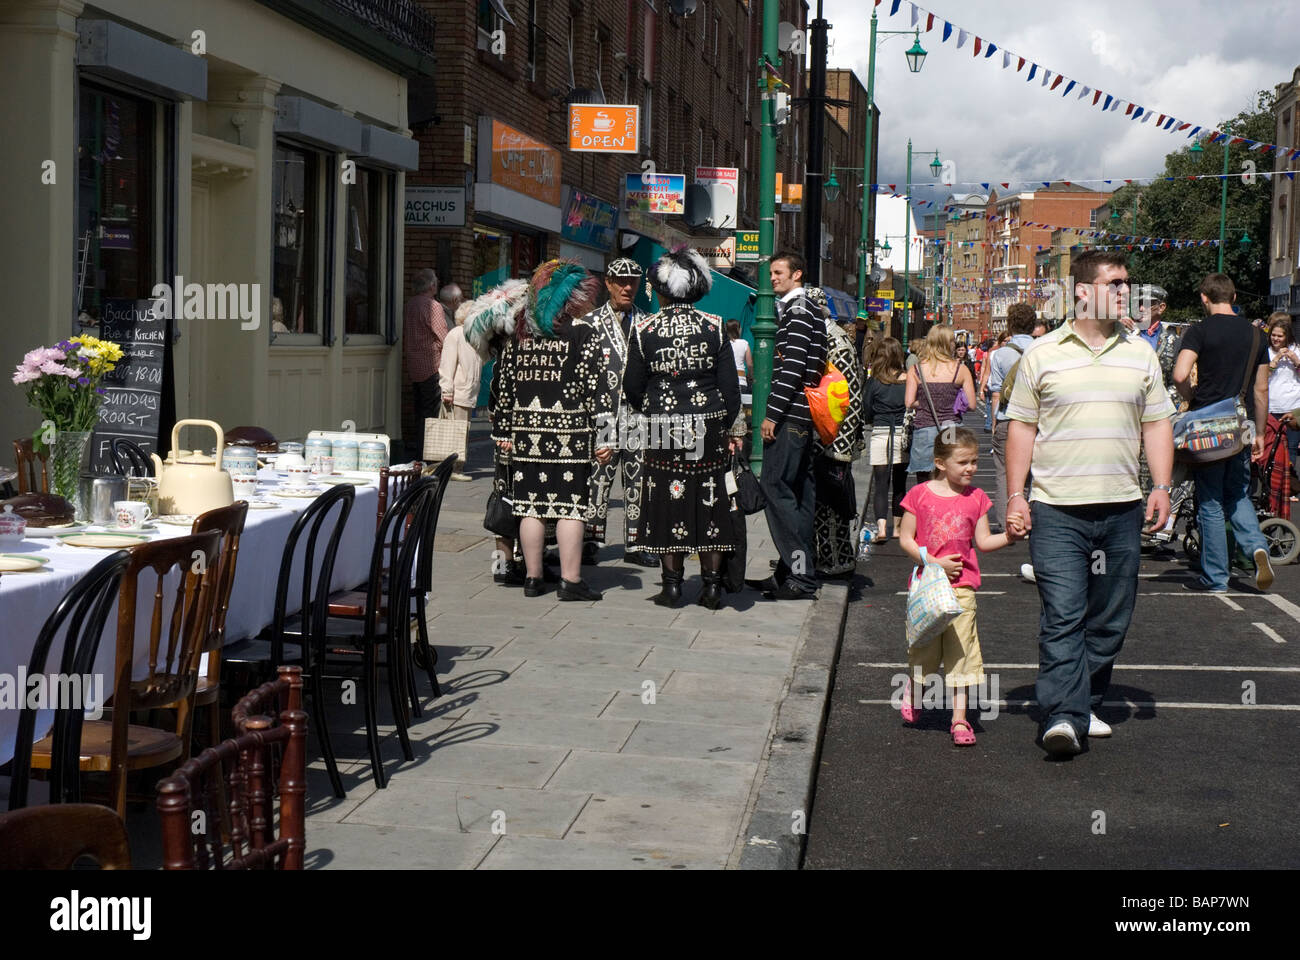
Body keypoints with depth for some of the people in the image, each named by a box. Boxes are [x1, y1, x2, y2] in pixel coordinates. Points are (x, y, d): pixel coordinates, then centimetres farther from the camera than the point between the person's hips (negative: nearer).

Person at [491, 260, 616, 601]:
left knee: (532, 506, 9)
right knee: (571, 506, 1)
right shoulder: (584, 336, -5)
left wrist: (504, 431, 16)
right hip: (570, 433, -4)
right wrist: (604, 436, -6)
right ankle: (570, 580, 3)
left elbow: (503, 385, 10)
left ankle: (533, 577, 16)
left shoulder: (519, 334, 8)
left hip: (527, 433, 4)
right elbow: (597, 387, -8)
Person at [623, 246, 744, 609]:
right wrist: (730, 429, 10)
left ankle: (672, 584, 9)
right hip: (709, 429, 1)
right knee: (709, 502, 6)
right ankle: (712, 585, 9)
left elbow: (633, 388, 2)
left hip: (664, 430, 0)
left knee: (669, 501, 7)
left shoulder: (644, 330, -3)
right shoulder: (714, 327, -2)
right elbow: (730, 385, -1)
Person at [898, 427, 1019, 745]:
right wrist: (934, 562, -13)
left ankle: (959, 719, 0)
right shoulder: (920, 494, -3)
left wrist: (1009, 536, -10)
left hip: (962, 585, 1)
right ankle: (913, 689, 41)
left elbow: (983, 541, 8)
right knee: (923, 645, 10)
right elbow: (906, 539, -2)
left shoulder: (976, 497, 5)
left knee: (960, 651, -3)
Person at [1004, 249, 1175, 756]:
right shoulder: (1042, 354, 2)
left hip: (1122, 509, 4)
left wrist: (1161, 487, 3)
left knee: (1109, 620, 9)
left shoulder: (1139, 354, 11)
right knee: (1062, 617, -11)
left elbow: (1157, 425, 14)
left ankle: (1087, 705, 22)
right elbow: (1021, 426, 4)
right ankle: (1063, 716, -14)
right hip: (1057, 509, -4)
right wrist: (1016, 496, -2)